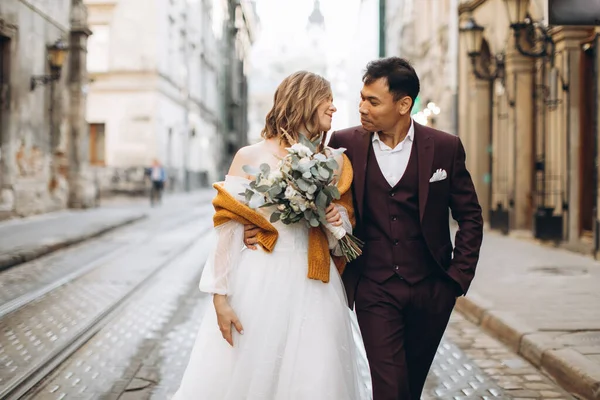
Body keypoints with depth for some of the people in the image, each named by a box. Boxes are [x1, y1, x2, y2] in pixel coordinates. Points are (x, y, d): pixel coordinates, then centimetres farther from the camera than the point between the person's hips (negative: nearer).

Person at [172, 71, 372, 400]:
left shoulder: (332, 163, 7)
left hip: (313, 290, 3)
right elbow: (228, 230, -4)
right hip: (258, 285, -2)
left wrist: (339, 221, -6)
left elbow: (345, 226, 18)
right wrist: (221, 297, -9)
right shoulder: (250, 157, -2)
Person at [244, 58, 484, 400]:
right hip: (374, 291, -1)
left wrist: (459, 276, -1)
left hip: (430, 290, 1)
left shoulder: (445, 147, -3)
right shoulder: (346, 144, -3)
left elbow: (470, 217, 5)